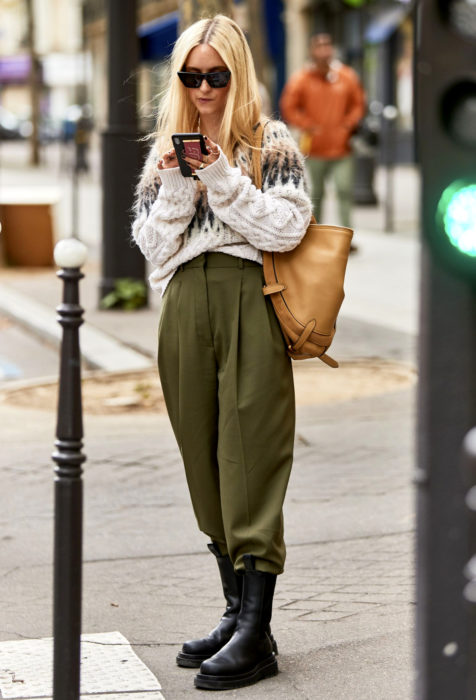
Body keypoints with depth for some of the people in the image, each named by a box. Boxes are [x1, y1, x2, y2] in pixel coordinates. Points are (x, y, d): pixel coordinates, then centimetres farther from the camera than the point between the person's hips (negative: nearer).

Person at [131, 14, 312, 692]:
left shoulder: (273, 144, 4)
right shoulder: (167, 150, 16)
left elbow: (286, 228, -6)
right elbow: (152, 243, 11)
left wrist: (224, 181, -13)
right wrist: (177, 189, -5)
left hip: (250, 303, -5)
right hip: (186, 306, 5)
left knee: (251, 462, -8)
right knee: (205, 464, 6)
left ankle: (257, 633, -9)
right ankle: (236, 610, 14)